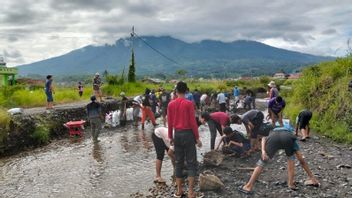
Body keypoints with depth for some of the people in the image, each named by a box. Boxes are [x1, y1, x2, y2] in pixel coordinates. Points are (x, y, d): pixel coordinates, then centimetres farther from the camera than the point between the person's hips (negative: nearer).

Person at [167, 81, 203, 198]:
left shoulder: (171, 104, 2)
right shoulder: (189, 103, -11)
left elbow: (169, 122, 6)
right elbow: (193, 122, -11)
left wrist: (170, 137, 16)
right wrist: (197, 137, -4)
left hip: (177, 134, 5)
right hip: (188, 134, -4)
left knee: (178, 162, 13)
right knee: (191, 163, 3)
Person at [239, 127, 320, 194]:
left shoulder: (271, 132, 47)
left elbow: (263, 138, 18)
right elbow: (301, 160, 42)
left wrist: (263, 151, 1)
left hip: (273, 138, 0)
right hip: (288, 137, 0)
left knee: (261, 162, 10)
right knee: (291, 157, 32)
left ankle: (249, 187, 11)